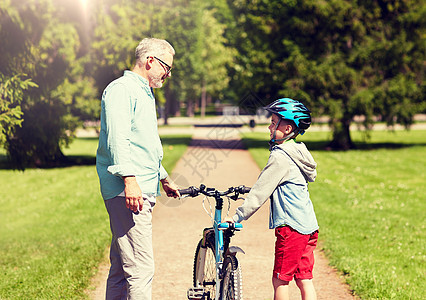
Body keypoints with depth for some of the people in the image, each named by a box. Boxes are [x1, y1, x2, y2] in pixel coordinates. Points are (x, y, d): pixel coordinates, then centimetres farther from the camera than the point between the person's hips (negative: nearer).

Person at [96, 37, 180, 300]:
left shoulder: (144, 93, 26)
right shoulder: (122, 89, -6)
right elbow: (117, 138, -18)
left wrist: (163, 179, 43)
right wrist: (129, 178, -27)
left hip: (143, 191, 10)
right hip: (128, 191, -10)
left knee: (122, 267, 11)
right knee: (141, 268, -14)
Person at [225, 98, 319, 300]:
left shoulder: (280, 157, -13)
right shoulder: (298, 152, 14)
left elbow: (260, 192, -13)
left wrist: (238, 216, -8)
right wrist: (250, 191, 33)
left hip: (290, 227, -9)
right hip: (308, 226, 9)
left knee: (280, 280, 0)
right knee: (304, 279, 9)